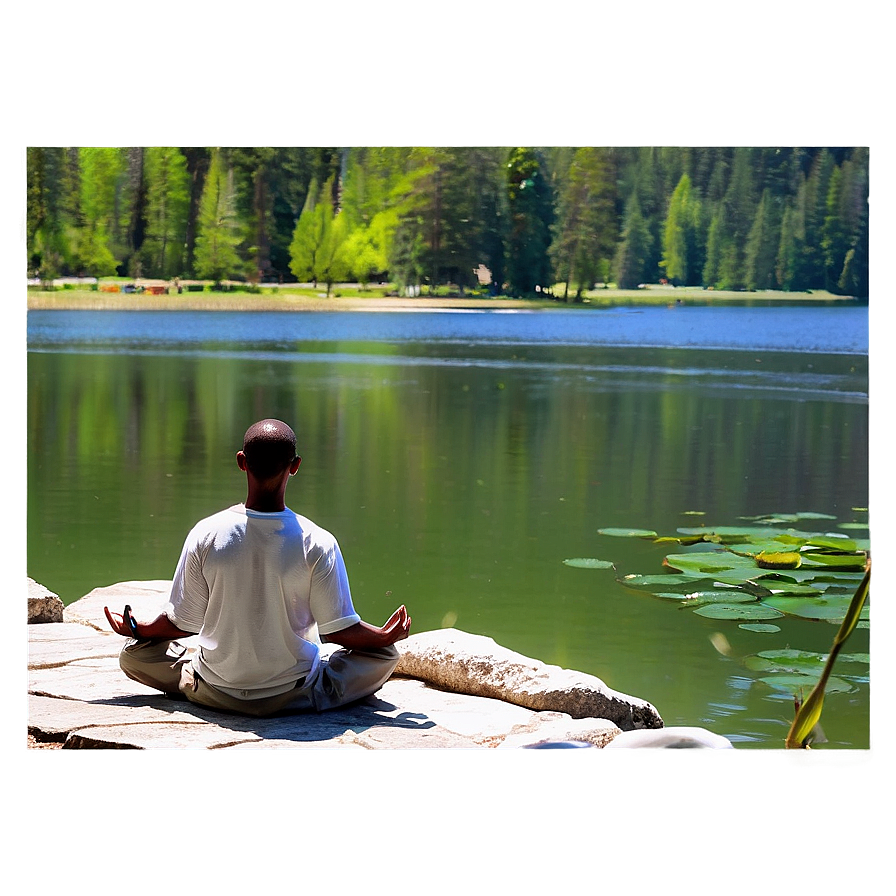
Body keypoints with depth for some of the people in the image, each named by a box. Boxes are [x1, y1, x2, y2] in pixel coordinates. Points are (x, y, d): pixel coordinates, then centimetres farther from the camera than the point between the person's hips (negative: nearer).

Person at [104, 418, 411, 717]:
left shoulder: (205, 535, -15)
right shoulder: (318, 544, -20)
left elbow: (184, 622, -5)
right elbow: (337, 630, -11)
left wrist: (136, 629, 15)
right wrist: (385, 636, 8)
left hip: (215, 694, 0)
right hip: (295, 696, 0)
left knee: (133, 653, 22)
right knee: (384, 655, 16)